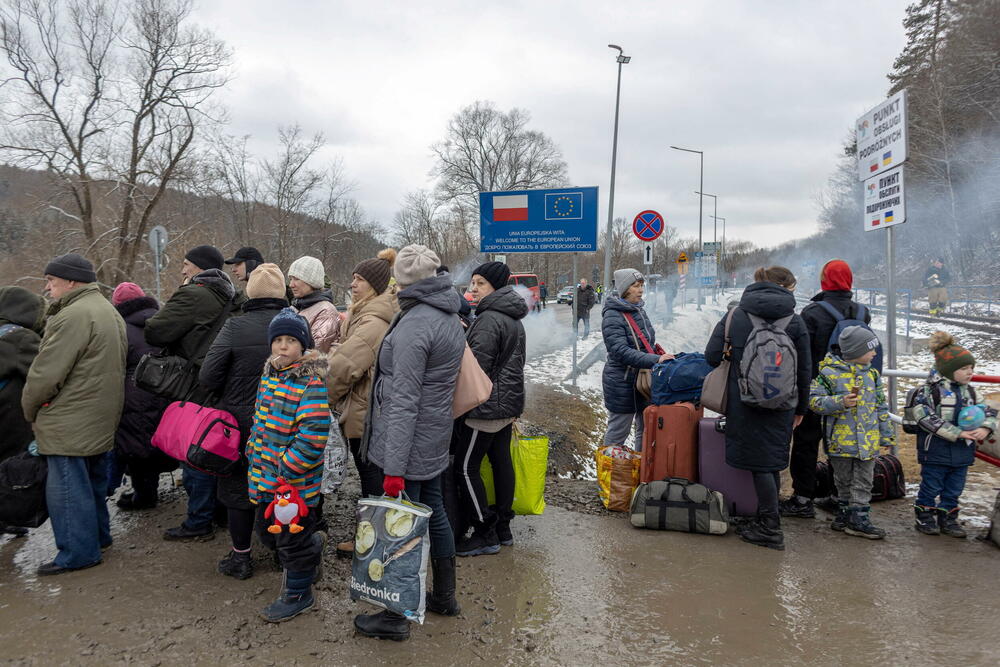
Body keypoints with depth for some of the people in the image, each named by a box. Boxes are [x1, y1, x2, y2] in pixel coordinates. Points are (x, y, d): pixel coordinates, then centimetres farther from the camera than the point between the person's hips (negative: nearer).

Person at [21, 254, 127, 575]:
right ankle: (97, 536, 32)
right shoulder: (108, 311, 13)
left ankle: (78, 552, 8)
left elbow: (46, 373, -19)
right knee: (93, 482, 20)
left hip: (70, 423, -10)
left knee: (67, 487, 0)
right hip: (101, 421, 10)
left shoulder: (73, 316, -20)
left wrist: (30, 409, -1)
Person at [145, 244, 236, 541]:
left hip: (196, 388, -9)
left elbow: (155, 332, -17)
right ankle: (218, 510, 28)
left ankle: (199, 522, 8)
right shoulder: (225, 296, 13)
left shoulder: (193, 295, -16)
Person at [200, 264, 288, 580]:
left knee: (238, 489, 14)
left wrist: (230, 394, 5)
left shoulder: (235, 326, -15)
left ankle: (240, 558, 23)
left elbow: (207, 377, -14)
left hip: (241, 419, -2)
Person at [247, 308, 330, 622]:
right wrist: (253, 453, 13)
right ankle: (313, 545, 46)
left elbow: (314, 435, -25)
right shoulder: (269, 375, 7)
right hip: (266, 476, 8)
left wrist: (286, 468, -23)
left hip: (296, 480, -8)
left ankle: (298, 594, 28)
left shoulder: (311, 383, -19)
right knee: (266, 530, 22)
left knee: (292, 538, 7)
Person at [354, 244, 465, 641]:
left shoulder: (414, 324, -20)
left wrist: (395, 466, -23)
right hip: (435, 438, 9)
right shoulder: (450, 318, 9)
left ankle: (395, 617, 16)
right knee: (434, 511, 20)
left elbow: (404, 400, -24)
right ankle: (444, 597, 36)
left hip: (409, 442, -9)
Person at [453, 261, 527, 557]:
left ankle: (485, 534, 5)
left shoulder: (488, 319, -19)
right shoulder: (514, 319, 13)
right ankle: (503, 526, 24)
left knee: (466, 467, -2)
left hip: (486, 406, -10)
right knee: (502, 461, 15)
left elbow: (478, 365, -20)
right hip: (509, 402, 10)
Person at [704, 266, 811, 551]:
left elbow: (712, 356, -6)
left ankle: (770, 530, 7)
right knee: (772, 460, 14)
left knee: (760, 463, 3)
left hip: (745, 402, -2)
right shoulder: (794, 320, 1)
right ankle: (767, 521, 26)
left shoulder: (735, 315, -1)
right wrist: (800, 407, 16)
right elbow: (804, 369, 6)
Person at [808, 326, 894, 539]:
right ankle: (845, 513, 24)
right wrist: (840, 402, -22)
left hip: (868, 440, 4)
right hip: (841, 439, -4)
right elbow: (814, 400, -10)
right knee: (843, 481, 10)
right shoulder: (829, 373, -9)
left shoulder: (872, 374, 7)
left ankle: (858, 518, 13)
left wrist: (887, 434, 12)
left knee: (863, 481, 7)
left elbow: (881, 406, 13)